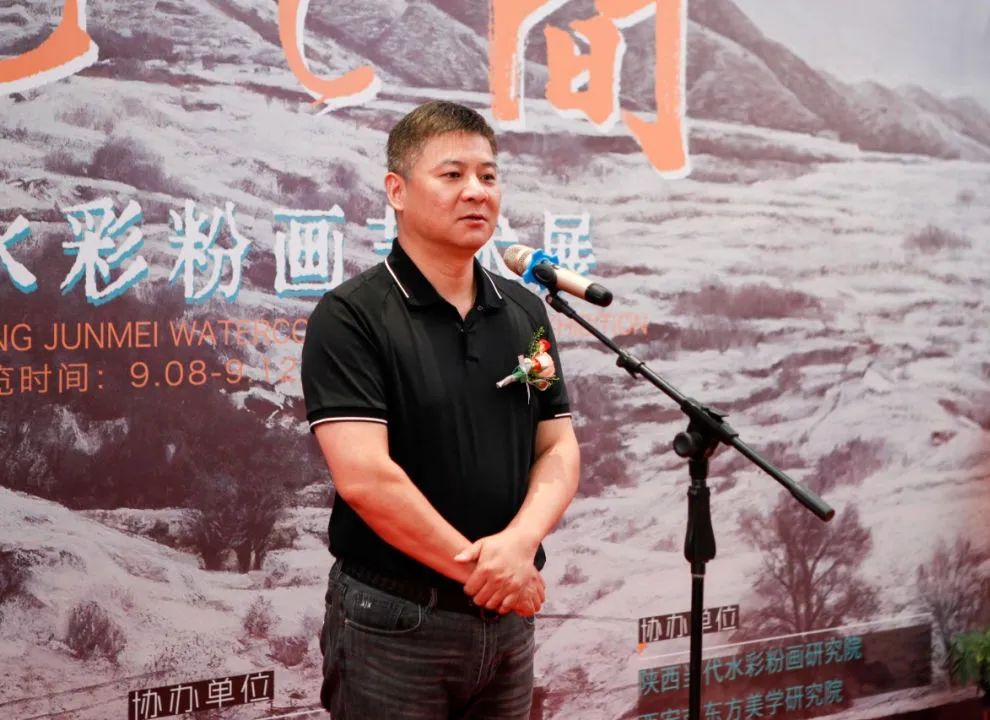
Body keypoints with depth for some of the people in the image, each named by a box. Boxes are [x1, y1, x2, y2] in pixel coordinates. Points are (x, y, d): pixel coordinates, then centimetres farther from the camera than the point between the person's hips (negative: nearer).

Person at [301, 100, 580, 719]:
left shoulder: (525, 312, 8)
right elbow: (364, 477, -20)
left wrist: (520, 541, -14)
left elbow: (559, 448, 5)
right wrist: (477, 567, -15)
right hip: (393, 620, -5)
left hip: (509, 615, 6)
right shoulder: (351, 318, -11)